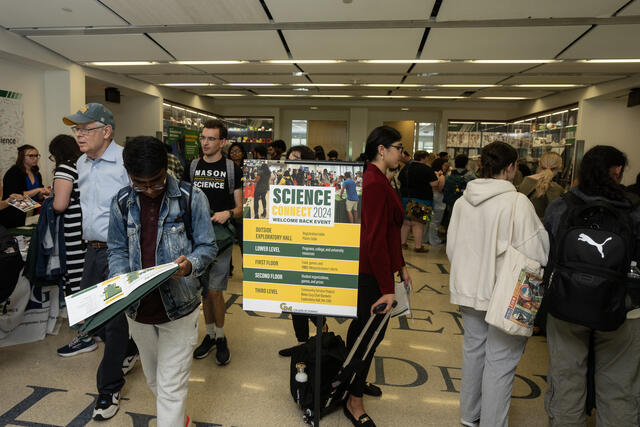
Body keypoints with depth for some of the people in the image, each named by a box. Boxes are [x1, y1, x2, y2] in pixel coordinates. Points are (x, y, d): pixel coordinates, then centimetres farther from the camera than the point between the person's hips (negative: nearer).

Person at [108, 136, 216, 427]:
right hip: (138, 308, 5)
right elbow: (117, 249, 8)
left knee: (171, 386, 2)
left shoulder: (191, 198, -10)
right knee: (153, 378, 24)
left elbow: (207, 246, -6)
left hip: (178, 307, -4)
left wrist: (190, 265, -26)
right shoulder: (121, 203, 1)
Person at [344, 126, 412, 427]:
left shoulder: (374, 179, 11)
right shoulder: (376, 184, -21)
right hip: (372, 272, -10)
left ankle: (351, 380, 42)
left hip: (366, 268, 10)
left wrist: (400, 266, 19)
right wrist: (387, 288, -22)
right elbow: (376, 239, -25)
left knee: (363, 324, 22)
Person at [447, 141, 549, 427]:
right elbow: (535, 252, -16)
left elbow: (451, 246, 6)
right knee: (500, 361, 7)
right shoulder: (517, 202, -18)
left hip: (468, 288, 6)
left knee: (473, 349, 20)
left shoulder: (463, 200, 0)